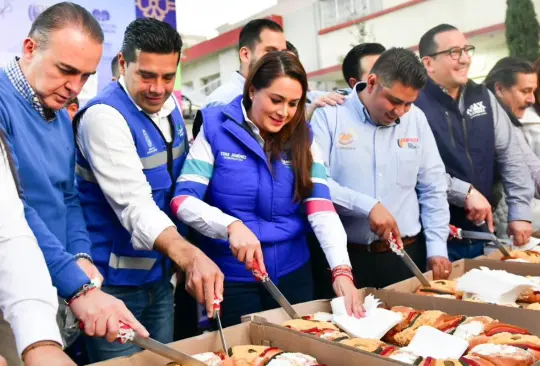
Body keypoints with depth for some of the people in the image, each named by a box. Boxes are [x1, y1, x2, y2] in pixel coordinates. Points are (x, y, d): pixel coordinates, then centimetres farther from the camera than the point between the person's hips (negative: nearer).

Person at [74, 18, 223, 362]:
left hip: (161, 273, 7)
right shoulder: (104, 115, -22)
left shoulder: (169, 106, 2)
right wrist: (190, 255, -47)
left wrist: (186, 258, 5)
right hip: (117, 281, -7)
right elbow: (134, 204, -33)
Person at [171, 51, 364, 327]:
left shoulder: (302, 137, 0)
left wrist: (341, 270, -23)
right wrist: (232, 226, -31)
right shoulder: (216, 129, -9)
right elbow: (183, 199, -14)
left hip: (292, 273, 3)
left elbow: (320, 206, -10)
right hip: (231, 276, -3)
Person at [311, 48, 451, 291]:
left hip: (406, 253, 4)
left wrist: (437, 248, 4)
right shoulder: (330, 114, -7)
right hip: (344, 255, -3)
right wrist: (367, 206, -22)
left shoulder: (416, 119, 6)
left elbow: (433, 189, 9)